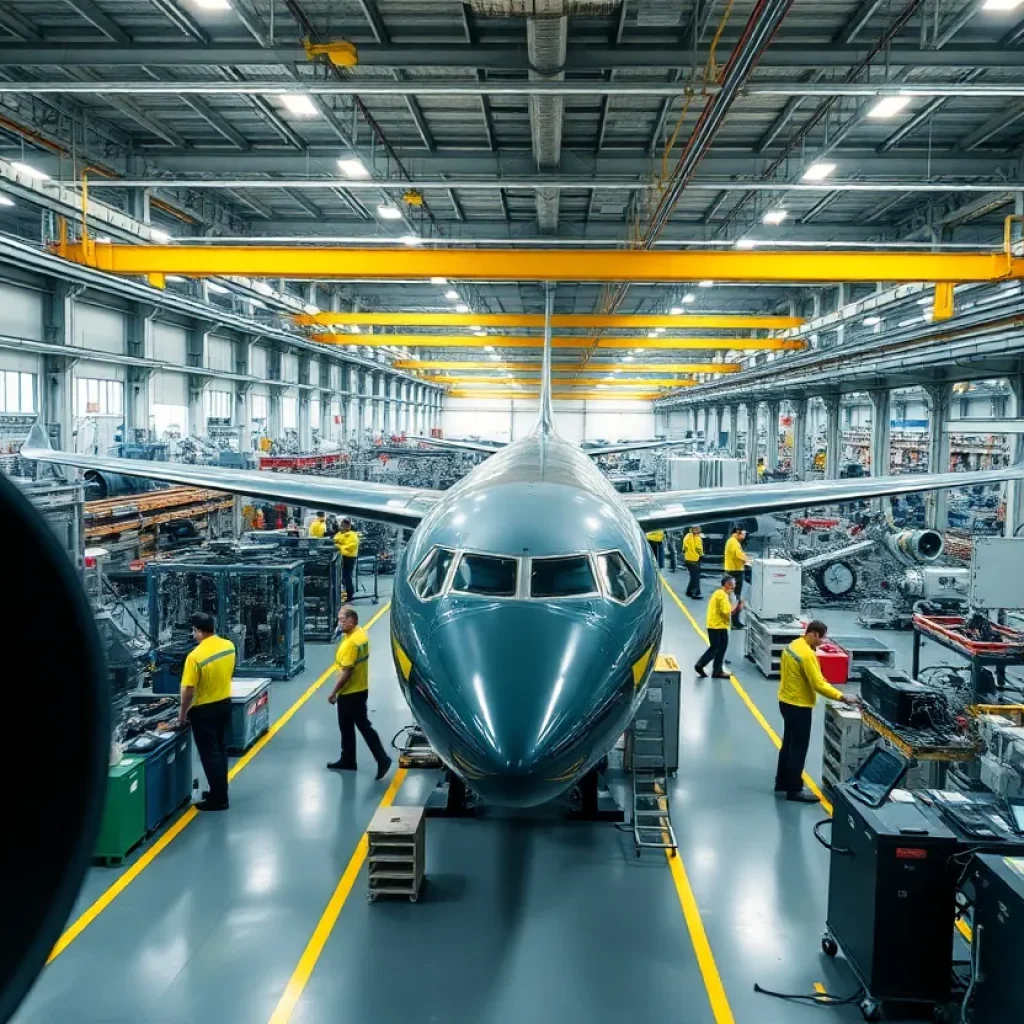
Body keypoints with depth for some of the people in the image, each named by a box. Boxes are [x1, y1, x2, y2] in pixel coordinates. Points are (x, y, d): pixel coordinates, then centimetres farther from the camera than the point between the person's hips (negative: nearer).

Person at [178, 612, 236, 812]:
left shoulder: (195, 656, -24)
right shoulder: (229, 646, -4)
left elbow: (188, 690, -20)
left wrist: (183, 713, -6)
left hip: (204, 711, -7)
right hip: (225, 704, 7)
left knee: (209, 754, 4)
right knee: (221, 750, 18)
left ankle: (218, 799, 10)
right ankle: (220, 792, 30)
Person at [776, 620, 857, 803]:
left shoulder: (793, 645, 6)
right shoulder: (807, 654, -24)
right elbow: (818, 684, -25)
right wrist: (842, 697, -22)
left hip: (787, 702, 10)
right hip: (798, 706, -10)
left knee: (788, 745, 18)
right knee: (798, 748, 1)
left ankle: (782, 784, 27)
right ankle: (794, 790, 8)